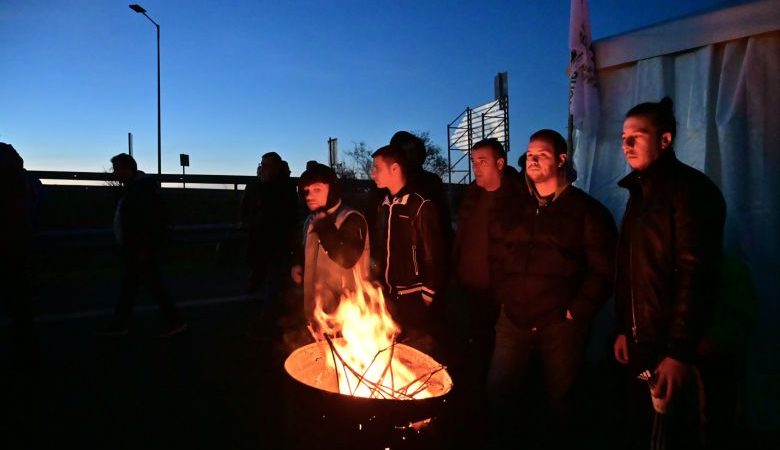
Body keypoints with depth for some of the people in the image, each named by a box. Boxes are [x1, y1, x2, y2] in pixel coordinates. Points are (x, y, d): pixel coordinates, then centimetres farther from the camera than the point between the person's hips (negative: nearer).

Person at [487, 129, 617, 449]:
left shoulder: (585, 209, -2)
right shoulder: (509, 204, 8)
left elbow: (604, 268, -5)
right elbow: (494, 255, 14)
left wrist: (577, 311, -8)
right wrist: (505, 296, 6)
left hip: (561, 324, -3)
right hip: (513, 319, 3)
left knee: (560, 397, 11)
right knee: (499, 392, 9)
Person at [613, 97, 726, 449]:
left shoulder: (690, 189, -13)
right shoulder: (640, 192, 13)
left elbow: (694, 275, -21)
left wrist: (680, 352, -23)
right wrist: (624, 328, 11)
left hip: (671, 347, -8)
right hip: (642, 342, 8)